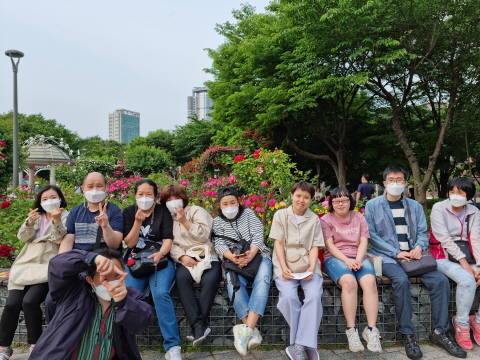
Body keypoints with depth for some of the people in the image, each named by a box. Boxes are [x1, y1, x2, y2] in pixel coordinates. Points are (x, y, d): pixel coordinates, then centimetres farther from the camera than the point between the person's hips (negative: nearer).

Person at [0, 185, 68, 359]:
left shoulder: (66, 217, 3)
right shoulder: (36, 216, 17)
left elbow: (60, 239, -11)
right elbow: (22, 237, 3)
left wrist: (57, 221, -29)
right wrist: (29, 223, -18)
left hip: (47, 267, -4)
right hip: (26, 265, 5)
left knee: (30, 301, -23)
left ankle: (35, 345, -6)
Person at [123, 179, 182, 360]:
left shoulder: (163, 212, 0)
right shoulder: (129, 212, 6)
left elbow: (168, 240, -7)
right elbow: (130, 243, 0)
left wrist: (160, 254, -29)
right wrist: (138, 221, -16)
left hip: (160, 260, -2)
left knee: (161, 294, -28)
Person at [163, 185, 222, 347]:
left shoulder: (196, 211, 8)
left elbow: (204, 235, -6)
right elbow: (170, 244, 6)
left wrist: (184, 221, -12)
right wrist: (182, 256, -13)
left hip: (207, 256, -2)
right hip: (186, 259, 2)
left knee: (210, 279, -34)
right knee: (181, 277, -32)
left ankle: (199, 326, -27)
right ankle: (198, 326, -35)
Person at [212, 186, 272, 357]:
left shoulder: (248, 213, 8)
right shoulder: (217, 222, 10)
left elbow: (258, 235, -5)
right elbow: (219, 244, -5)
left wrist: (250, 255, -24)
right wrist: (233, 258, -27)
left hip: (258, 256, 0)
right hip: (234, 261, 0)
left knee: (262, 279, -33)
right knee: (233, 283, -32)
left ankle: (248, 328, -44)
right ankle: (253, 331, -36)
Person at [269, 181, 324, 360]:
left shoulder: (314, 219, 12)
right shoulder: (280, 215, 7)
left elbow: (314, 247, 6)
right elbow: (278, 243, 1)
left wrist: (312, 268, -12)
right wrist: (283, 268, -12)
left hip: (308, 265, 2)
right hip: (286, 264, -1)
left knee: (314, 296, -27)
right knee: (289, 296, -28)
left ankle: (299, 344, -18)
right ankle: (307, 343, -12)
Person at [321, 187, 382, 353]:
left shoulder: (359, 218, 14)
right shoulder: (326, 220, 5)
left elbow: (363, 242, 5)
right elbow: (329, 245, -5)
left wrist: (358, 260, -14)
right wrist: (347, 260, -19)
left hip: (358, 258, 3)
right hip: (335, 258, -3)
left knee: (370, 281, -30)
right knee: (349, 281, -34)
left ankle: (371, 329, -26)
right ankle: (351, 330, -27)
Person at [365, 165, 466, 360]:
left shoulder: (415, 206, 14)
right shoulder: (373, 205, 0)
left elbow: (422, 233, 10)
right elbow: (372, 235, -6)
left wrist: (419, 247, -13)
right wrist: (396, 253, -15)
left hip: (413, 256, 4)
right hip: (387, 257, -4)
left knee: (440, 280, -18)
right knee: (401, 280, -32)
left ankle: (440, 332, -2)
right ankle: (408, 335, -17)